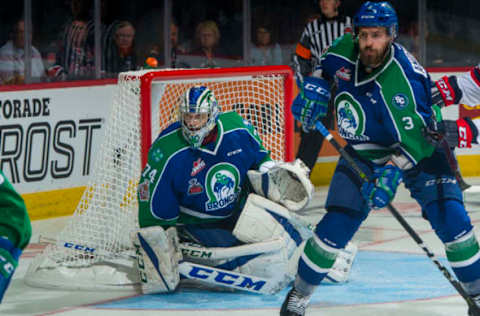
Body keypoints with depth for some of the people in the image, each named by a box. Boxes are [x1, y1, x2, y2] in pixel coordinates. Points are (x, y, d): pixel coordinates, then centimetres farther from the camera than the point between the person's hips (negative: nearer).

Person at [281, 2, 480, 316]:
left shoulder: (401, 81, -32)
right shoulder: (344, 49, -14)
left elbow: (413, 139, -33)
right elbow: (326, 64, 12)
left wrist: (391, 173, -43)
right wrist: (316, 87, -4)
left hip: (417, 149, -4)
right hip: (363, 154, 4)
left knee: (449, 217, -17)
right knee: (335, 226, -7)